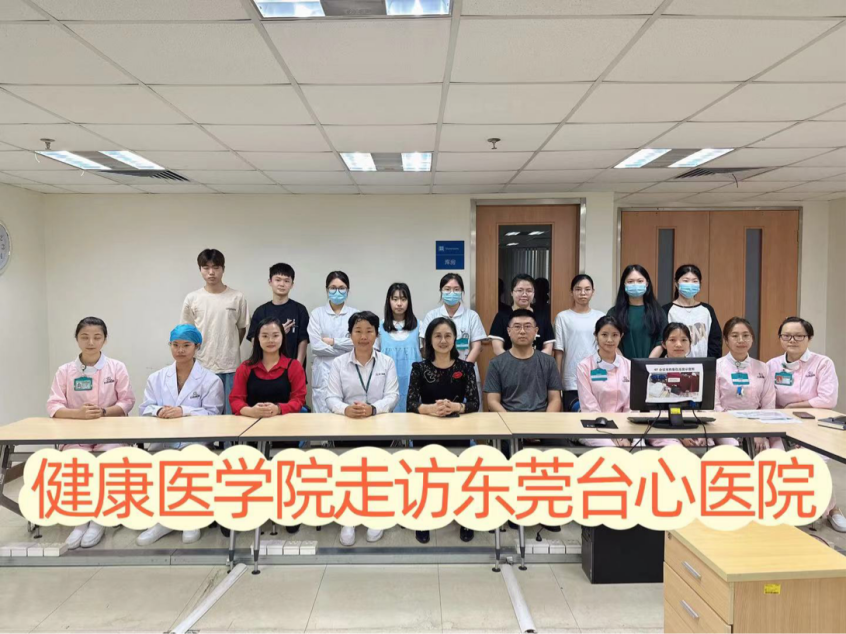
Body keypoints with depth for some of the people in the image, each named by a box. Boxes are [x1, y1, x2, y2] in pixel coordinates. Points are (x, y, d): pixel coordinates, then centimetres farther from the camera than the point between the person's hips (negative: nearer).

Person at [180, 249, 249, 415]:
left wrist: (230, 350, 9)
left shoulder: (237, 297, -1)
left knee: (232, 412, 4)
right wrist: (196, 352, 7)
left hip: (231, 366, -1)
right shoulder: (191, 299, 1)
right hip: (203, 366, 1)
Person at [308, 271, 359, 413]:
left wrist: (332, 341, -8)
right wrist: (346, 349, -6)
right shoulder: (317, 313, 3)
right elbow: (315, 345, -6)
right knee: (324, 414, 1)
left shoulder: (355, 314, 5)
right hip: (324, 373, 0)